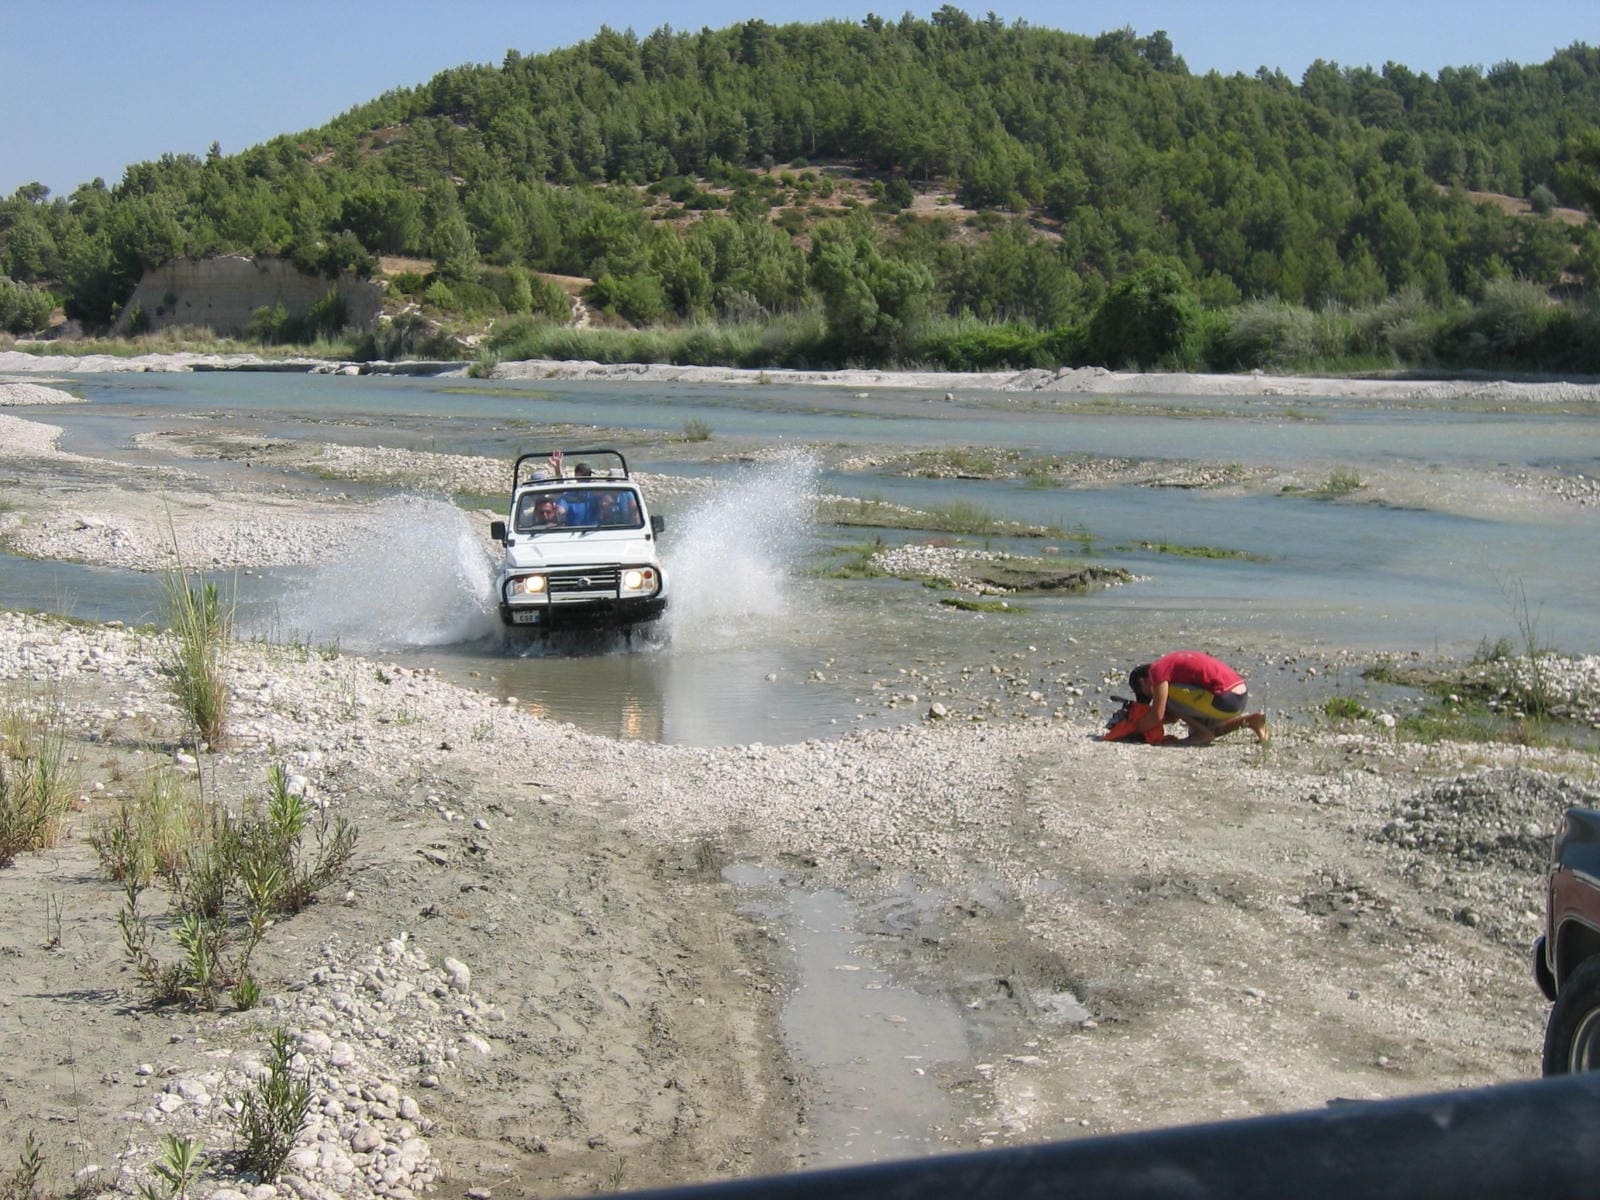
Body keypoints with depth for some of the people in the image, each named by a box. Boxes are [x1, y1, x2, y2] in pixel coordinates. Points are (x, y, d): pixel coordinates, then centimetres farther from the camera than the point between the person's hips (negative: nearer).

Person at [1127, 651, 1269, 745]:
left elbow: (1157, 715, -10)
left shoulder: (1157, 669, -4)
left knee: (1167, 695, -5)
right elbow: (1174, 716, 27)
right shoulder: (1172, 663, 24)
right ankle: (1250, 719, 14)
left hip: (1226, 701, -10)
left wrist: (1135, 728, 4)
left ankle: (1203, 733, -3)